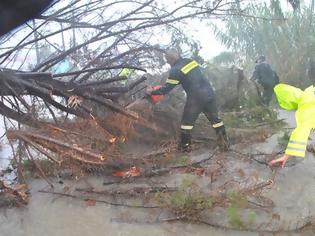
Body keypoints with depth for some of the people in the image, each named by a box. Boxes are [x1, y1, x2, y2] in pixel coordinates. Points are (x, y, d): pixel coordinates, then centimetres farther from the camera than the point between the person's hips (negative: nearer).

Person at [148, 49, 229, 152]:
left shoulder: (176, 70, -11)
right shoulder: (191, 61, 10)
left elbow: (167, 89, -9)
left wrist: (152, 92, 6)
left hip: (196, 98, -7)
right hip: (209, 93, 7)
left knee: (187, 121, 9)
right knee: (215, 119, 16)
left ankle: (185, 146, 16)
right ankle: (224, 143, 21)